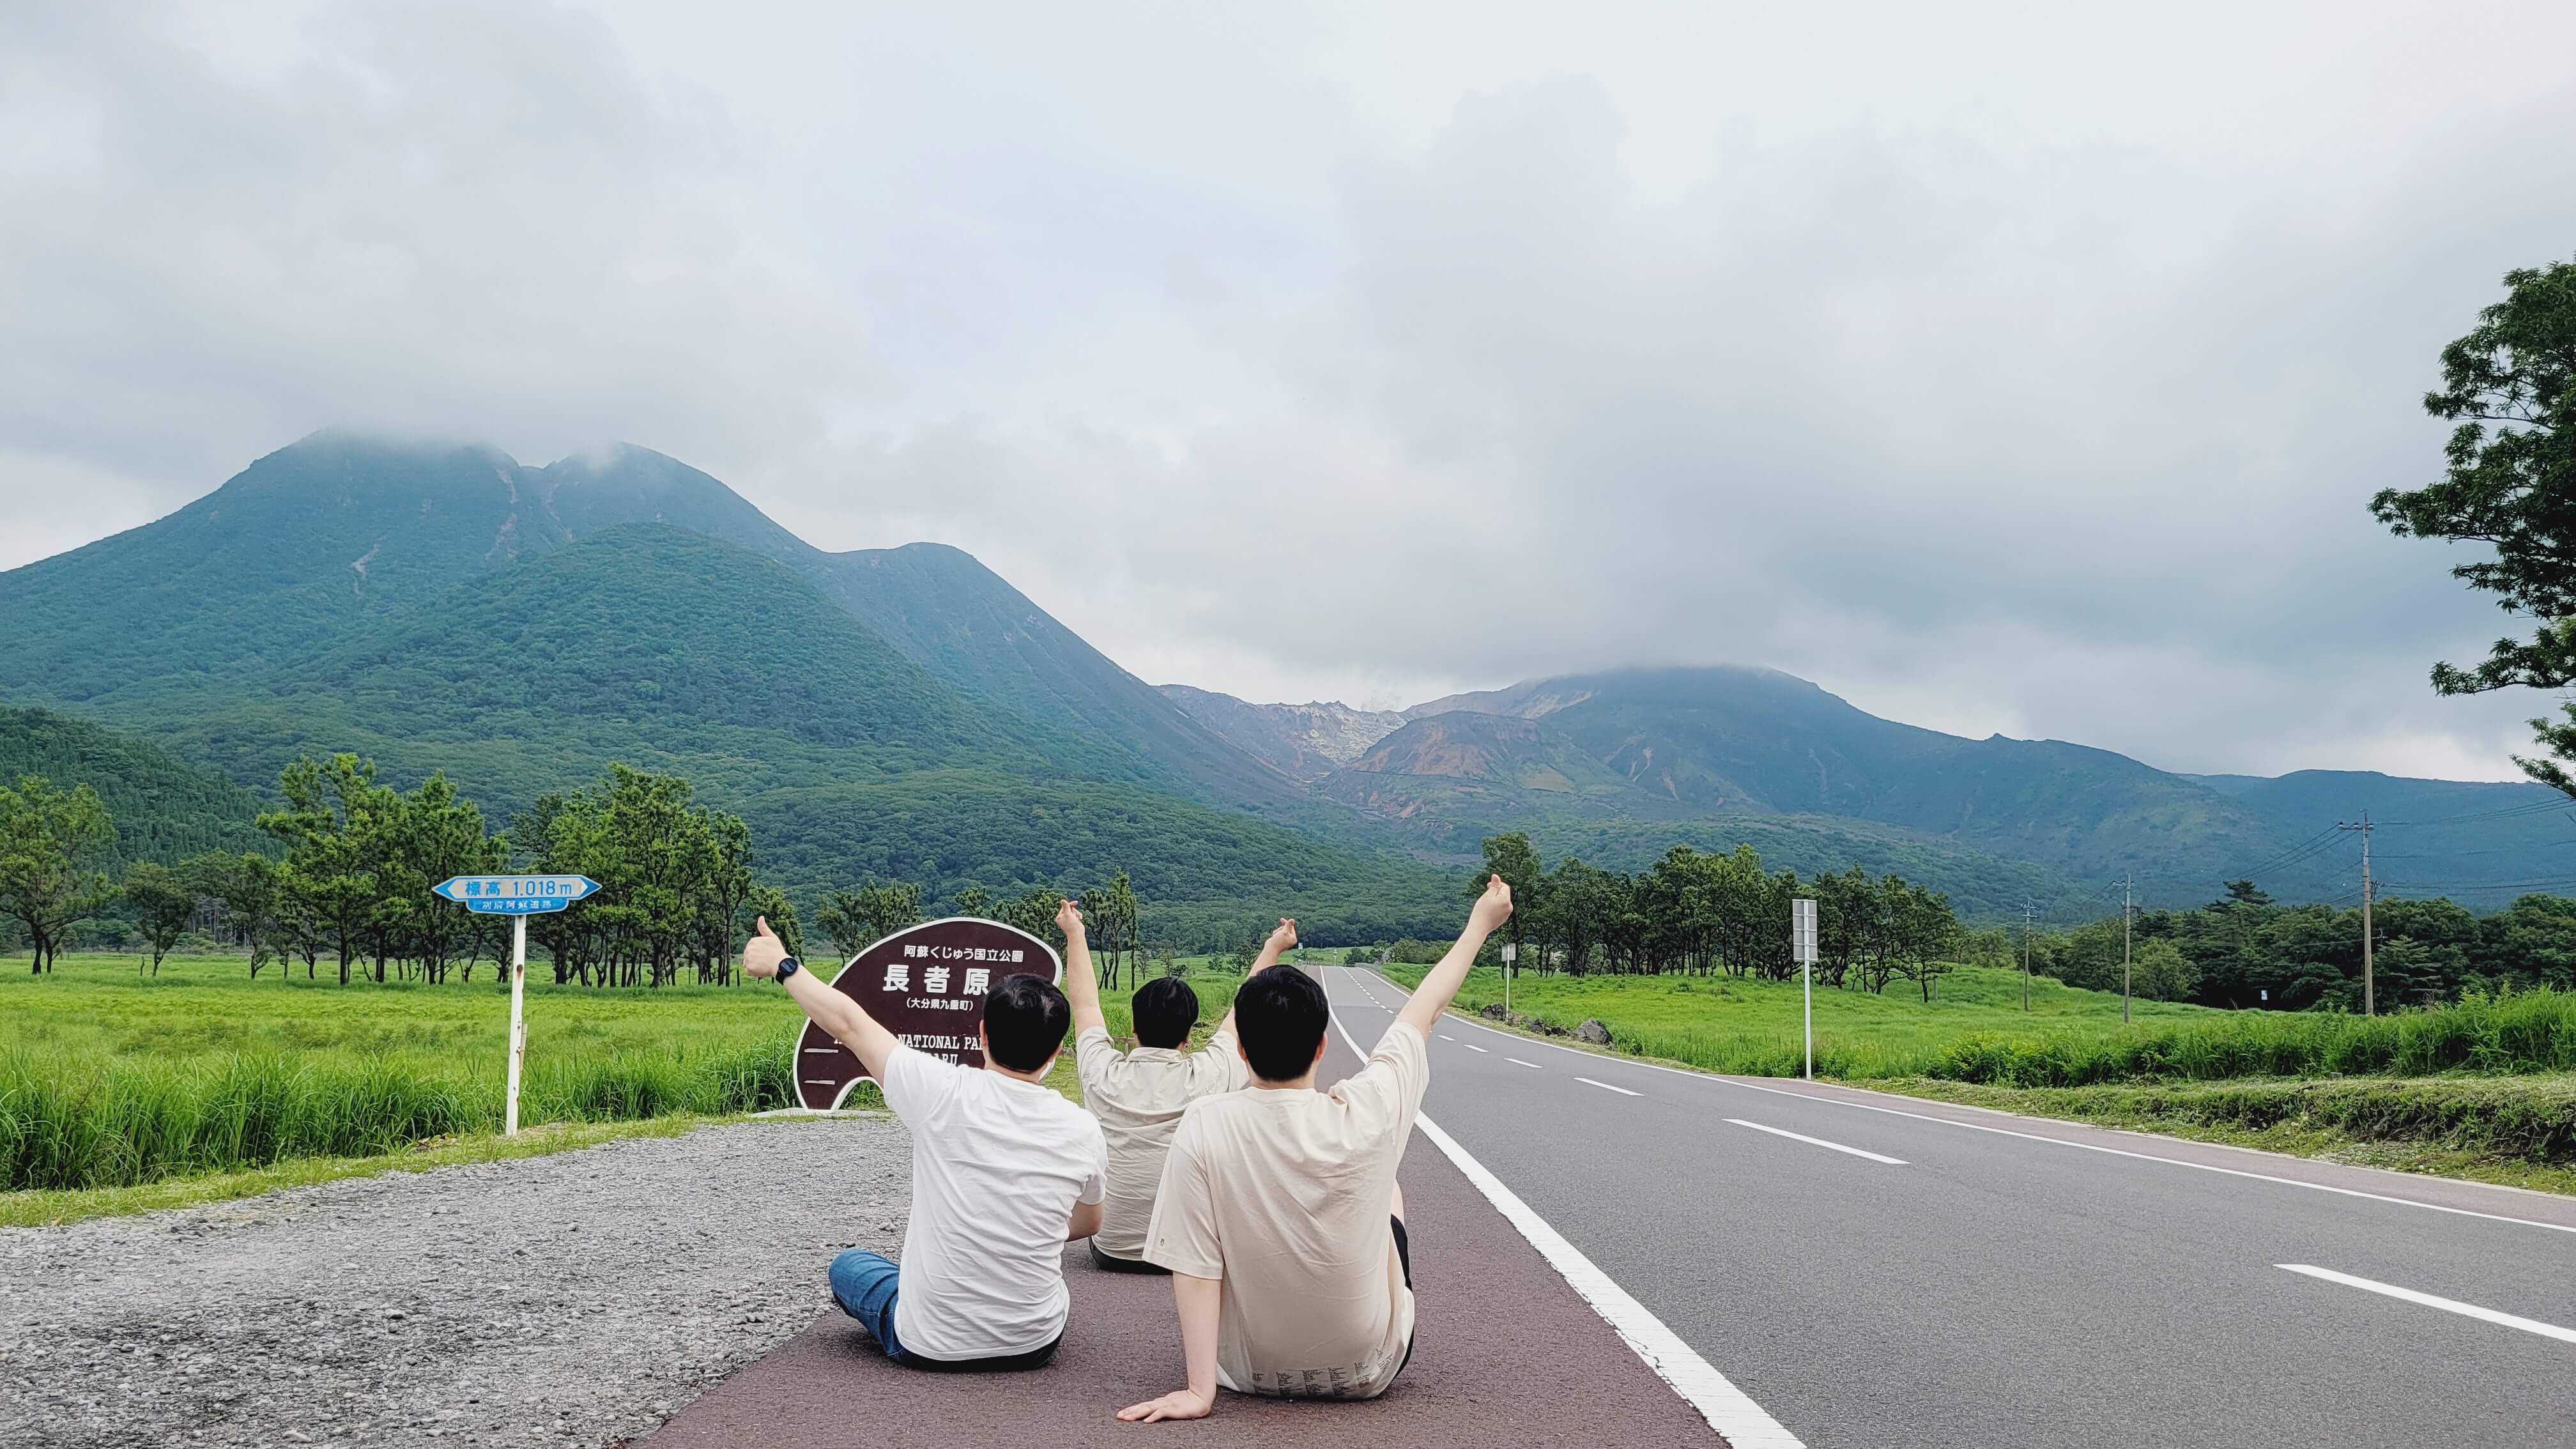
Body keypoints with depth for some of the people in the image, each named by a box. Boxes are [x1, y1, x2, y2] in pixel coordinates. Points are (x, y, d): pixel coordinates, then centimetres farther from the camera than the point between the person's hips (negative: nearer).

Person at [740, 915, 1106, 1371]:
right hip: (1035, 1345, 3)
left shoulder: (946, 1093, -19)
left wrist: (783, 965, 9)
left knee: (848, 1264, 27)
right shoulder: (1082, 1129, -10)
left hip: (930, 1346, -3)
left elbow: (849, 1023, -5)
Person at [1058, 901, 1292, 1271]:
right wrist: (1272, 948, 18)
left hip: (1112, 1252, 2)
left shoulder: (1103, 1075, -13)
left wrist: (1075, 934, 21)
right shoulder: (1209, 1077, -17)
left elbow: (1085, 1001, 6)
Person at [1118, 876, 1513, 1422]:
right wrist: (1480, 925, 9)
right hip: (1365, 1372, 1)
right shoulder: (1367, 1115, -21)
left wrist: (1199, 1390, -15)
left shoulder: (1204, 1127, -23)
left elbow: (1194, 1265, -22)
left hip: (1249, 1370, 0)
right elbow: (1423, 1012, -6)